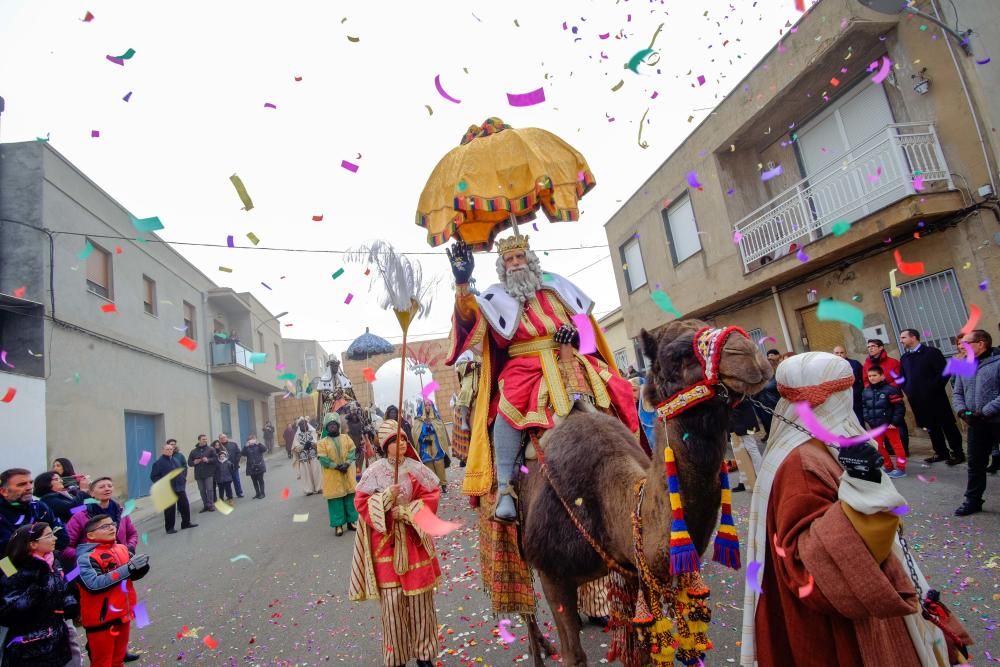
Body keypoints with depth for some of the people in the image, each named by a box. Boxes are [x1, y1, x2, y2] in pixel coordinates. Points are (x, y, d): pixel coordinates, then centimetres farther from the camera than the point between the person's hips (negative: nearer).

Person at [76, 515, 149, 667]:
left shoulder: (121, 549, 3)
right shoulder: (86, 557, -16)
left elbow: (134, 574, 8)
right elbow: (93, 584, -28)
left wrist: (141, 566, -15)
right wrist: (127, 568, -29)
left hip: (122, 615, 6)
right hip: (101, 619, -6)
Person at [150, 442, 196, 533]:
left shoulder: (176, 460, 14)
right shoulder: (159, 462, -6)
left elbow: (183, 469, 27)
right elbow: (153, 476, -10)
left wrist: (183, 479, 14)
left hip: (180, 488, 6)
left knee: (185, 506, 9)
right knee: (170, 509, -1)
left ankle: (186, 523, 22)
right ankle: (170, 528, 11)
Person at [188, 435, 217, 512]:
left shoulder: (210, 449, 2)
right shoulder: (193, 451, 8)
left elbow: (216, 458, -2)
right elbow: (189, 462, 10)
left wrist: (208, 460, -16)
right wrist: (194, 462, -10)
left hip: (209, 474, -3)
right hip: (198, 475, 3)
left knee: (209, 489, -5)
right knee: (202, 491, 8)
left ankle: (211, 504, 3)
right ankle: (205, 505, 16)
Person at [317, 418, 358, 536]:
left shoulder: (346, 438, 8)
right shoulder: (322, 442, -1)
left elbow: (352, 451, 1)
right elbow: (323, 459, -10)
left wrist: (346, 464, -15)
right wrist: (337, 466, -17)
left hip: (347, 472, 3)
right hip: (332, 475, -2)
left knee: (350, 496, 6)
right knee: (335, 498, -1)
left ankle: (351, 521, 17)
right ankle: (338, 524, 6)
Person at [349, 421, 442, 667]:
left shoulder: (416, 468, -1)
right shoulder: (375, 471, -4)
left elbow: (432, 496, -3)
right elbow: (361, 502, -5)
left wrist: (406, 511, -13)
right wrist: (387, 497, -19)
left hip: (414, 539, 1)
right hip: (386, 541, -1)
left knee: (419, 597, 8)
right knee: (392, 600, 3)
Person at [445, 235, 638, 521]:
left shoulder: (554, 285, 15)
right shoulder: (497, 297, 8)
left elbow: (583, 317, 17)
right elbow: (468, 314, -9)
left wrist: (572, 335, -5)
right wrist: (462, 283, -27)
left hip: (567, 359, 3)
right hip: (524, 367, -3)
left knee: (610, 390, -17)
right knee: (508, 409, -30)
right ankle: (504, 489, -26)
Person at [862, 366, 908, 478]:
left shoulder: (890, 390, -11)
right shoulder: (866, 392, 5)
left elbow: (899, 407, -13)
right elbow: (864, 408, 12)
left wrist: (895, 422, -15)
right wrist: (869, 421, 1)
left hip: (889, 424, -6)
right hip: (875, 426, 6)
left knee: (896, 445, 3)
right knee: (879, 447, 10)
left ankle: (901, 468, 10)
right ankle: (889, 467, 23)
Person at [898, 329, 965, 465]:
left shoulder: (932, 352, -6)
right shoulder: (904, 358, 11)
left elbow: (944, 372, -13)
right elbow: (902, 378, 16)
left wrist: (932, 389, -16)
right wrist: (907, 391, 1)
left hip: (935, 398, -5)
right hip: (918, 400, 5)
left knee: (948, 426, 4)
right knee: (931, 427, 12)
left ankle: (957, 453, 13)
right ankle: (941, 453, 21)